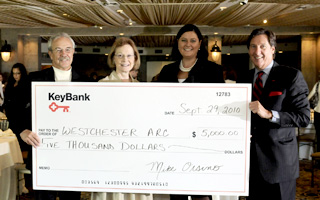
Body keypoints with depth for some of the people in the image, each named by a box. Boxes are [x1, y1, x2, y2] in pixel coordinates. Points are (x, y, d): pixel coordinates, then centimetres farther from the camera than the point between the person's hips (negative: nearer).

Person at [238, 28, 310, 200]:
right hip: (251, 160, 4)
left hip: (279, 160, -4)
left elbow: (304, 117, -12)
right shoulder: (244, 80, 10)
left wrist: (269, 114, -24)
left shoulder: (291, 76, -5)